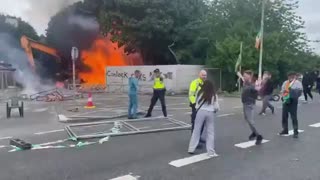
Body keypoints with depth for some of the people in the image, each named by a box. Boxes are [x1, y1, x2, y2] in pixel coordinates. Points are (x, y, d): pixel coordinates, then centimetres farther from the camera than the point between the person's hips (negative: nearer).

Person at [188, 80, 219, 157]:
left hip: (201, 111, 0)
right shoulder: (214, 95, 4)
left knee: (196, 130, 8)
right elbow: (216, 107, 4)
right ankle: (211, 152, 9)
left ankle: (191, 149, 13)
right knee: (210, 132, 8)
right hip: (210, 113, 1)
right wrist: (215, 111, 24)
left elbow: (197, 103, 6)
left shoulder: (200, 93, 1)